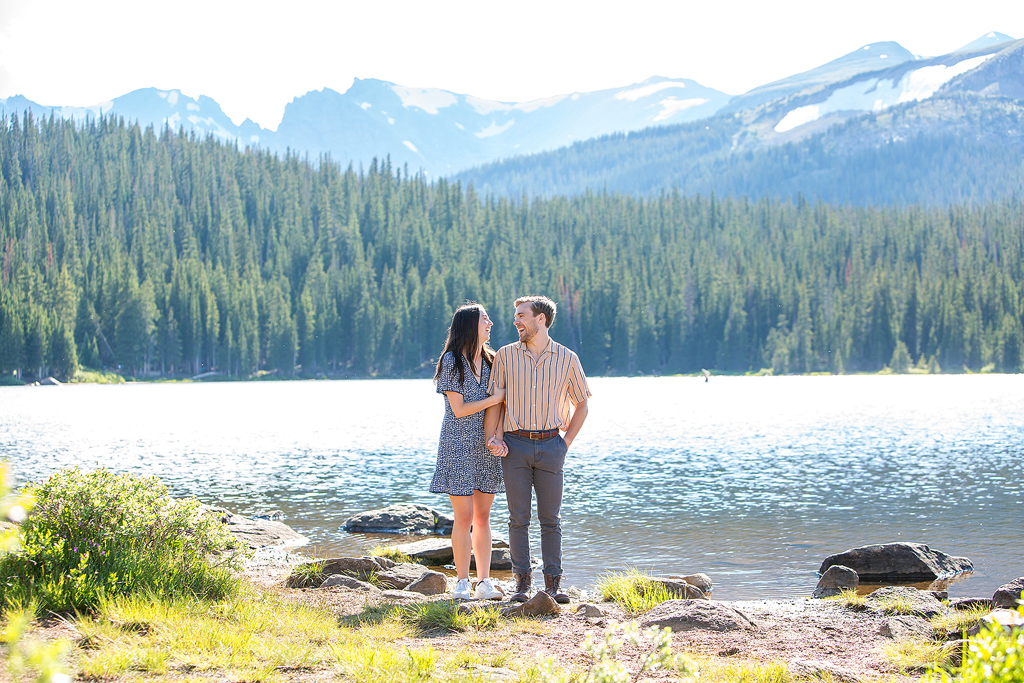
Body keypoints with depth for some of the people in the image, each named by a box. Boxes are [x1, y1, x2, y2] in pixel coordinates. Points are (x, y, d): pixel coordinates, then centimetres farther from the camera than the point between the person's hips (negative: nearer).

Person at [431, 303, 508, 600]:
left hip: (486, 447, 5)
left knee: (483, 516, 5)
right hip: (458, 446, -5)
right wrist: (495, 398, -11)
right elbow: (459, 409, -12)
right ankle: (462, 582, 3)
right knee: (464, 517, -5)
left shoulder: (490, 361, 11)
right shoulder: (451, 361, -6)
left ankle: (484, 582, 8)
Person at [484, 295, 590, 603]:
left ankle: (553, 583, 7)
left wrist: (566, 442, 5)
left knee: (550, 518, 2)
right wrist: (491, 438, -7)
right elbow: (495, 401, 6)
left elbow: (581, 404, 12)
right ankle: (522, 582, 8)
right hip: (515, 445, 0)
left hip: (550, 445, 0)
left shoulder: (567, 358, 3)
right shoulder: (505, 355, 4)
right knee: (519, 518, 1)